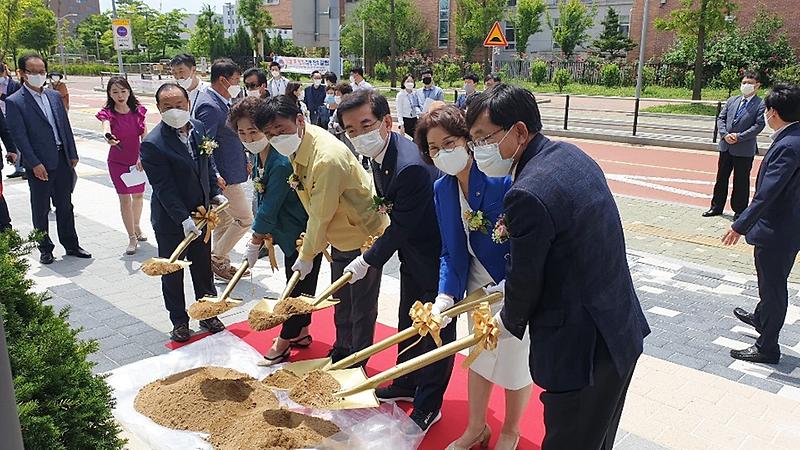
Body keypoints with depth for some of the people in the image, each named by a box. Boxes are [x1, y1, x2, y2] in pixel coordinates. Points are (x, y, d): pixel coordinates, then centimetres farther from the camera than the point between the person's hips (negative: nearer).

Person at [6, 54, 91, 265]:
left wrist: (73, 155, 9)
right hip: (39, 165, -5)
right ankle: (45, 249, 21)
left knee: (65, 206, 14)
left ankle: (71, 245, 25)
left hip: (62, 160, 5)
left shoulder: (55, 96, 10)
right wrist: (35, 164, -16)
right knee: (40, 209, 8)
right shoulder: (14, 102, -7)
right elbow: (19, 137, -11)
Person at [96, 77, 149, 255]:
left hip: (139, 160, 3)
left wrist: (142, 157, -14)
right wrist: (109, 138, -56)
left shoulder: (138, 111, -4)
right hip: (118, 162, -3)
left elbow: (145, 136, -3)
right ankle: (132, 237, 7)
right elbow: (106, 129, -33)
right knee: (124, 198, -1)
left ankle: (136, 227, 40)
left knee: (138, 195, 17)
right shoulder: (108, 113, -12)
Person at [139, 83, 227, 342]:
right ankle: (179, 322, 29)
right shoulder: (153, 144, -21)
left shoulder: (199, 128, -1)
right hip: (170, 221, -5)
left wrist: (215, 193, 7)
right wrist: (184, 219, -27)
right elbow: (164, 187, -22)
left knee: (203, 268, 18)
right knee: (173, 273, 12)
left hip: (200, 213, 6)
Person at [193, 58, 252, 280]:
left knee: (224, 221, 17)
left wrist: (244, 160, 22)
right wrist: (215, 176, -28)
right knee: (245, 218, -4)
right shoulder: (209, 106, -20)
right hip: (224, 177, -10)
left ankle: (221, 263, 28)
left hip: (229, 173, 10)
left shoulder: (221, 102, 12)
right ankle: (216, 258, 6)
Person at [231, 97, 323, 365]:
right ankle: (301, 333, 36)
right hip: (290, 233, 9)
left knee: (299, 288, 5)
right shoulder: (261, 157, 0)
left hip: (304, 234, -9)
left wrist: (255, 242, -19)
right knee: (299, 286, 21)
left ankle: (284, 342, 17)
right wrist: (265, 233, 3)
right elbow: (262, 201, 9)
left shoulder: (282, 162, -29)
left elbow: (270, 207, -27)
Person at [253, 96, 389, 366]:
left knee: (362, 308, 7)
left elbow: (320, 216, -24)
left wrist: (307, 257, -12)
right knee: (341, 301, 22)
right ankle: (342, 352, 41)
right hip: (340, 237, 9)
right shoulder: (296, 147, -4)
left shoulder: (327, 158, -33)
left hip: (364, 235, -9)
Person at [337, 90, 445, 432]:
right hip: (413, 253, 9)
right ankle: (406, 384, 44)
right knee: (408, 322, 23)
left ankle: (428, 405, 25)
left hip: (438, 255, -9)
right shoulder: (380, 153, -5)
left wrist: (367, 261, -15)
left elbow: (401, 228, -26)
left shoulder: (411, 166, -34)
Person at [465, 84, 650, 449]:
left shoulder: (527, 194, -28)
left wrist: (509, 323, 4)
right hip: (621, 331, 9)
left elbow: (525, 283, -16)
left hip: (581, 350, -9)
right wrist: (512, 284, 12)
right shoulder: (570, 155, 2)